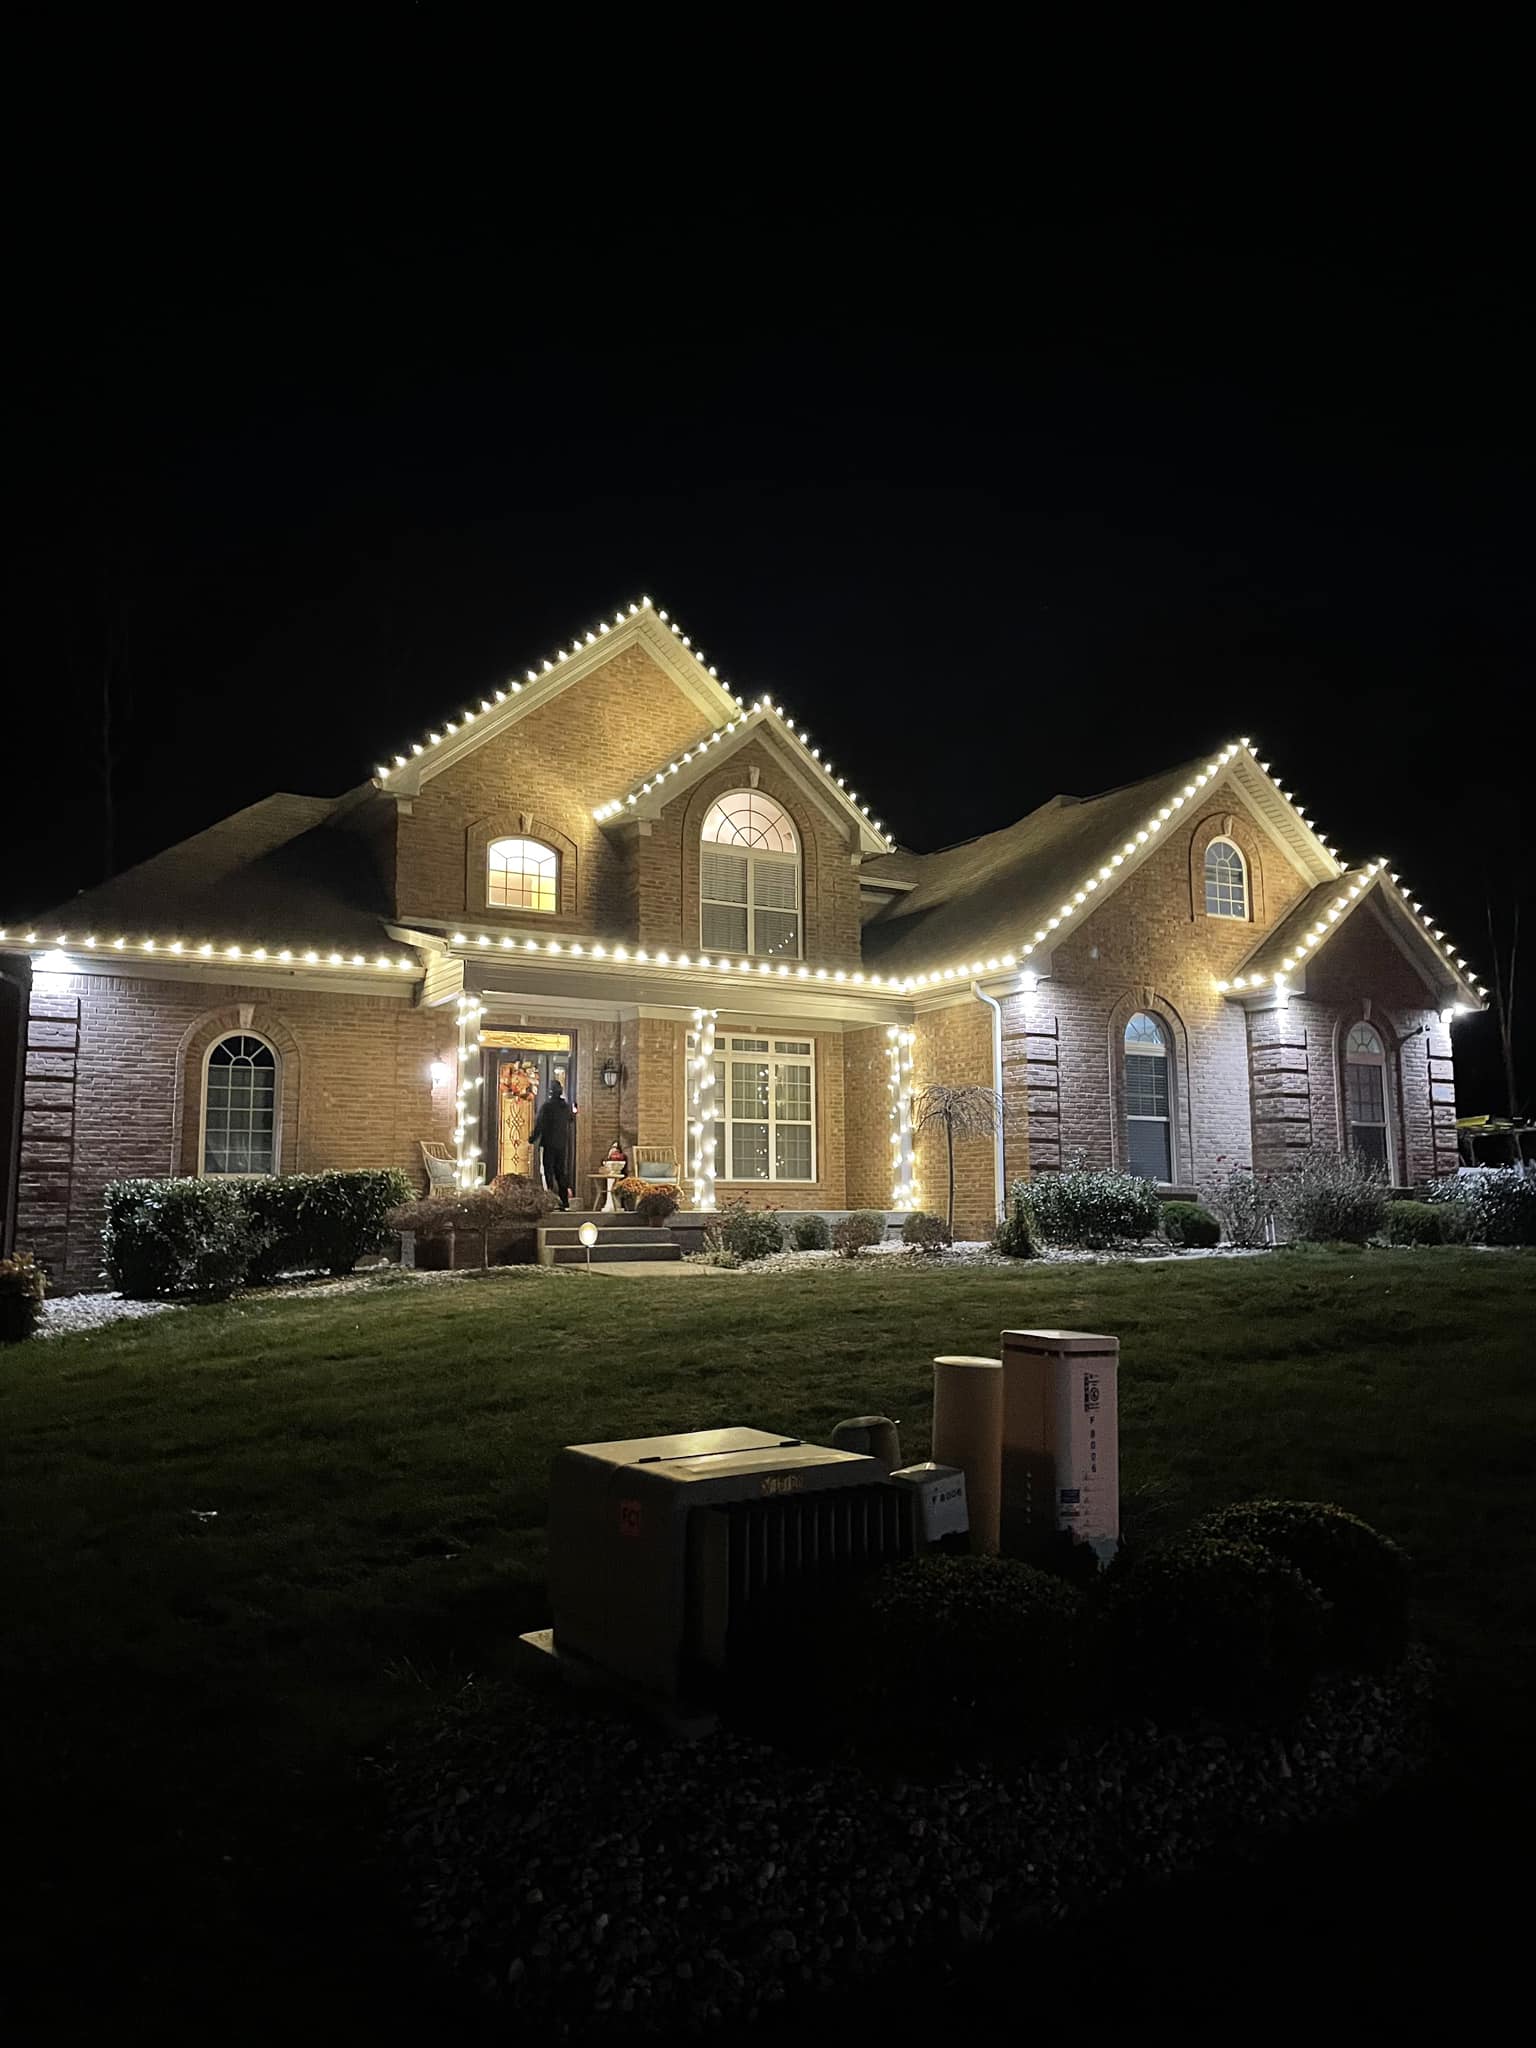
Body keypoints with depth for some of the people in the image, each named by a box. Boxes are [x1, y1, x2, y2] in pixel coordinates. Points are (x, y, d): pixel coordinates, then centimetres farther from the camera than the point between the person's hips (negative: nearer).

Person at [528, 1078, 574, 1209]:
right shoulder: (566, 1107, 4)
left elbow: (539, 1124, -12)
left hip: (548, 1144, -5)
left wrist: (532, 1139, 0)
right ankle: (564, 1201, 9)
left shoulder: (547, 1106, -12)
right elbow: (572, 1119, 23)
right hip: (562, 1144, 5)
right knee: (561, 1172, 11)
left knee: (548, 1172, -2)